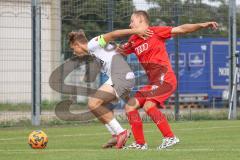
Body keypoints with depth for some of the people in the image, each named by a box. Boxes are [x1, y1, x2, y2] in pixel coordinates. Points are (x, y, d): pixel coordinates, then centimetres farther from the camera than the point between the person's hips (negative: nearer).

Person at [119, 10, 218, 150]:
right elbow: (121, 52, 29)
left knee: (148, 105, -26)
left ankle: (170, 137, -21)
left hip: (165, 79, -8)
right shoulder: (133, 41, 15)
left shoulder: (155, 32, -4)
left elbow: (181, 29, -7)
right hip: (153, 82, 8)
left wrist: (202, 25, -17)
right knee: (130, 106, 4)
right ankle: (140, 143, 8)